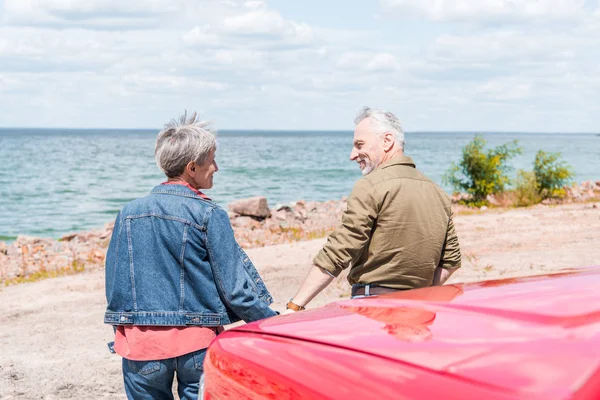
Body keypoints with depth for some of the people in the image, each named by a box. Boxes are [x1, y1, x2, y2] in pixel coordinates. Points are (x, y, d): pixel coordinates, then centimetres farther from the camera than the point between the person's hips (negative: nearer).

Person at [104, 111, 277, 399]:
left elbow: (114, 286, 7)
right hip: (197, 343, -3)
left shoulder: (129, 213, 3)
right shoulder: (208, 215, -9)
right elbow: (235, 287, -9)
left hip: (140, 343, 3)